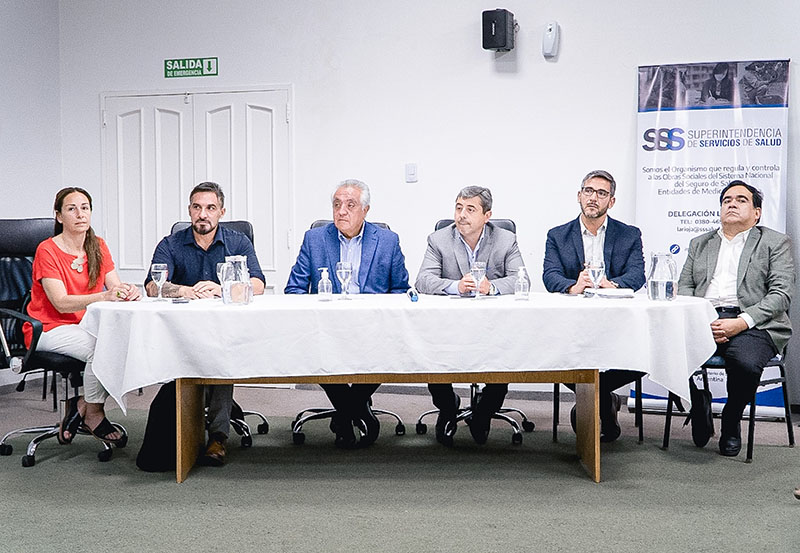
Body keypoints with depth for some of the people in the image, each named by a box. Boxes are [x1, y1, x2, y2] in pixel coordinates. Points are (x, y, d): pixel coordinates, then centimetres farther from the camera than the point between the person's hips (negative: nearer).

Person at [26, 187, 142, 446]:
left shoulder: (98, 247, 8)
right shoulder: (47, 250, -11)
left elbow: (115, 287, -2)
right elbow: (61, 303, -21)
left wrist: (129, 291, -27)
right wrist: (103, 297, -36)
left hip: (87, 326, 6)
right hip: (49, 329, -6)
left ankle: (80, 403, -7)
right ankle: (93, 414, -9)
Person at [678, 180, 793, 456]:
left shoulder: (775, 243, 13)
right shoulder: (700, 244, 25)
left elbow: (781, 294, 0)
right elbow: (684, 288, 17)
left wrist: (740, 323, -16)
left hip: (752, 325, -3)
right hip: (703, 319, 3)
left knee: (746, 363, -37)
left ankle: (731, 423, -4)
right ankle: (699, 414, -2)